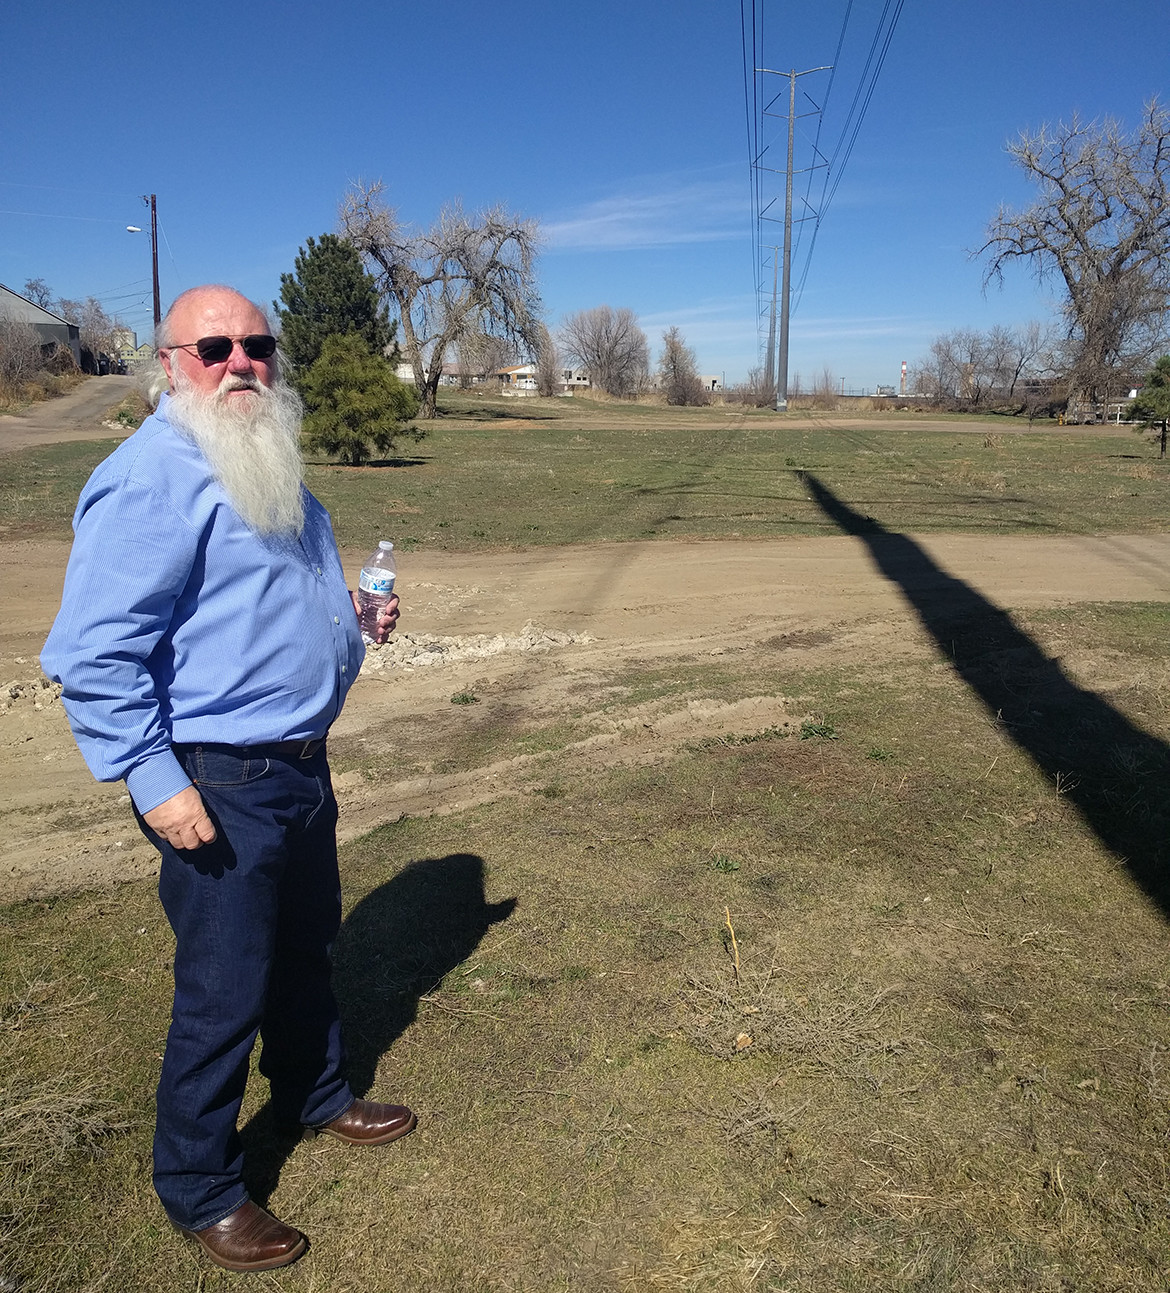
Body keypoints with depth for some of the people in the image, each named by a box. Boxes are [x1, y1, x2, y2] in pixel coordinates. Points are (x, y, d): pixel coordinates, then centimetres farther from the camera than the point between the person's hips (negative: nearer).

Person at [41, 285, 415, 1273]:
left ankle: (317, 1095, 48)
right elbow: (95, 653, -22)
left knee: (305, 946, 24)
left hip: (298, 761, 9)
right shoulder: (150, 478, -19)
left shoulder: (264, 462, 12)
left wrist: (349, 615, 10)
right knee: (223, 995, 5)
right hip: (217, 787, -9)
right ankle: (199, 1190, 28)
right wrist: (153, 781, -24)